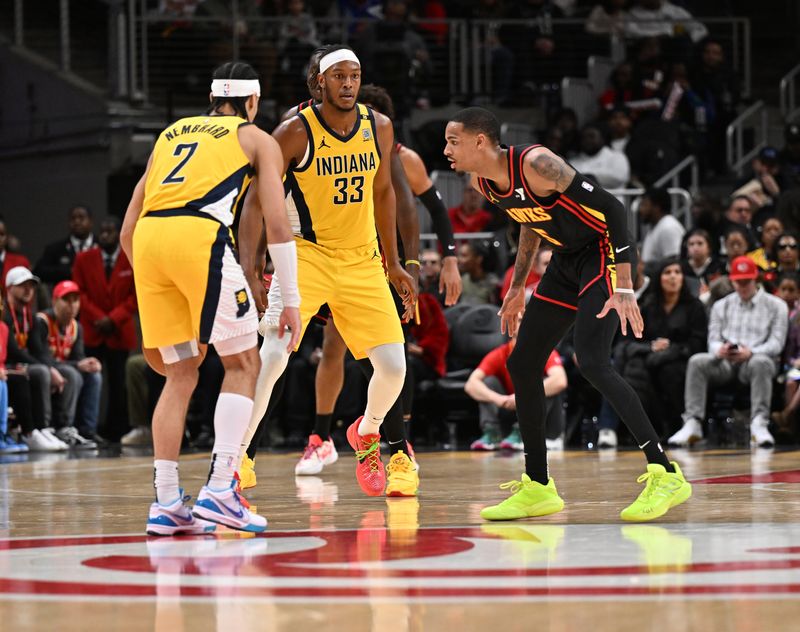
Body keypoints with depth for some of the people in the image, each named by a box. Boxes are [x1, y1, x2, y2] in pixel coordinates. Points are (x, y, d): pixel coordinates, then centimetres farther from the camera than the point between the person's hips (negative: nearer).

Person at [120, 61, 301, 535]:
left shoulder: (172, 134, 32)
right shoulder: (258, 140, 20)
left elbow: (127, 232, 29)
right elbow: (278, 224, 8)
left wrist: (152, 276, 39)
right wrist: (290, 300, 9)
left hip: (147, 240, 5)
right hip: (201, 234, -5)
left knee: (181, 375, 14)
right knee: (243, 366, 7)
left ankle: (166, 504, 9)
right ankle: (219, 491, -6)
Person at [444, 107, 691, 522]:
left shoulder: (536, 164, -27)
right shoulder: (483, 183, -1)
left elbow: (611, 207, -26)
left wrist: (624, 287, -32)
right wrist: (518, 287, 19)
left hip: (604, 253, -9)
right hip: (567, 259, 9)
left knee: (592, 362, -24)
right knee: (522, 364, 8)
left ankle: (666, 475, -22)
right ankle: (538, 488, 18)